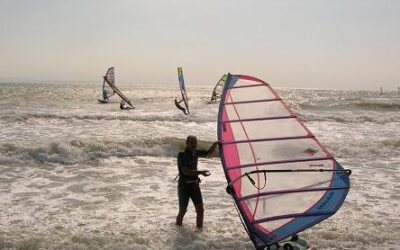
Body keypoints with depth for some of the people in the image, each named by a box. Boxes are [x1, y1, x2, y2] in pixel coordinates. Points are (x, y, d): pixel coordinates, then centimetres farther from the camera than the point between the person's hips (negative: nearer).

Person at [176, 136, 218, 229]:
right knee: (183, 210, 4)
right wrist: (200, 172, -34)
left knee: (200, 209, -2)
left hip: (195, 185, 5)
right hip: (184, 186, -5)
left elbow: (208, 152, 21)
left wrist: (215, 144, 1)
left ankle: (199, 228, 6)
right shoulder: (182, 155, -14)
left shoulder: (196, 153, 6)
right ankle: (178, 226, 27)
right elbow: (185, 171, -24)